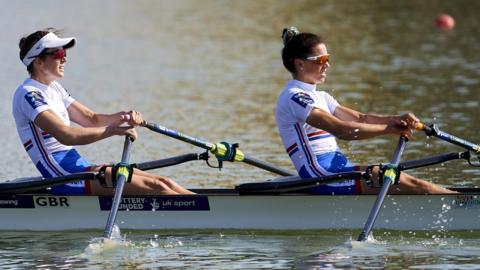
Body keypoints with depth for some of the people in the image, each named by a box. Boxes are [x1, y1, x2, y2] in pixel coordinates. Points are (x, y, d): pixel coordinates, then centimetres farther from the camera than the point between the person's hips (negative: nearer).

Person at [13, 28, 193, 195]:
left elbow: (90, 119, 17)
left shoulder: (54, 88, 19)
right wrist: (113, 130, -21)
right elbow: (66, 135, -24)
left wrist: (124, 117, -2)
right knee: (153, 187, -18)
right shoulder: (28, 94, -13)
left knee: (162, 182, -3)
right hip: (63, 176, -9)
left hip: (78, 167, 9)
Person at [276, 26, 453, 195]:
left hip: (336, 168, 9)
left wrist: (396, 120, -8)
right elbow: (341, 130, -19)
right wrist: (388, 129, -16)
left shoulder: (319, 97, 22)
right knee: (408, 184, -20)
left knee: (407, 182, -9)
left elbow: (359, 118, 10)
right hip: (320, 176, -9)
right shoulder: (293, 98, -10)